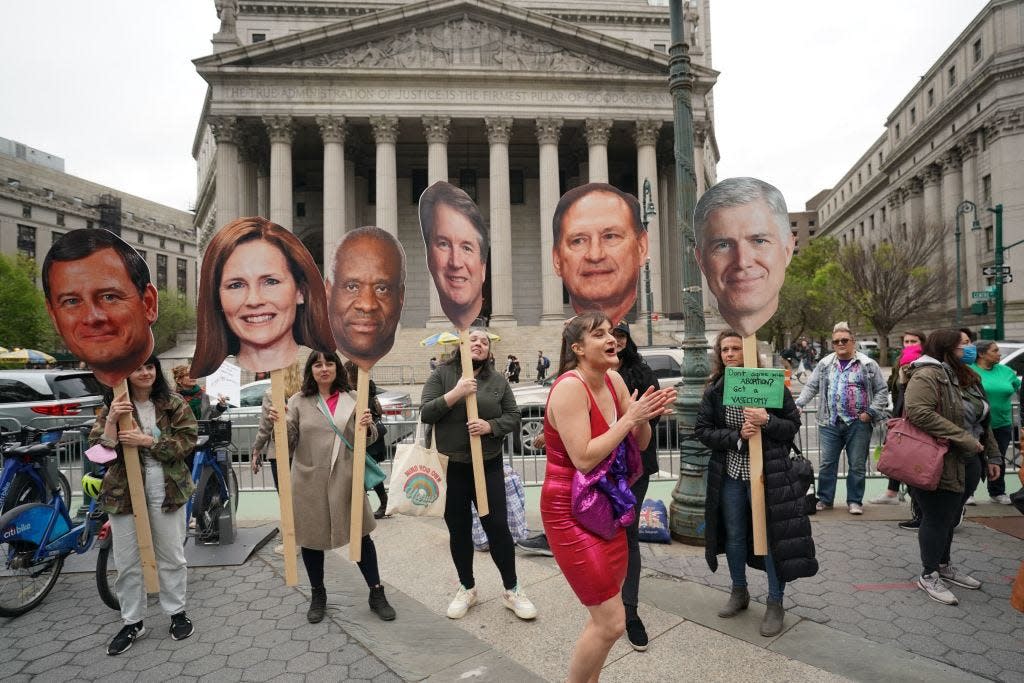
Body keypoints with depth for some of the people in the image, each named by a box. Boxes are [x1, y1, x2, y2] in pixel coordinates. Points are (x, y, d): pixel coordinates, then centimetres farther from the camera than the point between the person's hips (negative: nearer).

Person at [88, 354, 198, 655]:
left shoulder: (174, 404, -2)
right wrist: (111, 420, -22)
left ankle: (177, 612, 29)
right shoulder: (111, 407, 1)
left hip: (165, 490, -1)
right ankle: (132, 622, 28)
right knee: (127, 562, 11)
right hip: (124, 491, 1)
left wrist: (147, 441, -20)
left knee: (172, 556, 10)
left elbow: (188, 441, -9)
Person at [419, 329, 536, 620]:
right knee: (459, 530, 13)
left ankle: (512, 590, 23)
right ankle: (467, 588, 34)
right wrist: (456, 393, -21)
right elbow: (425, 414, -9)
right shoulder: (442, 375, -1)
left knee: (498, 526, 3)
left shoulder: (498, 381, 2)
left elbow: (513, 417, 2)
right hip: (450, 466, 0)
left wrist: (490, 426, -17)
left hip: (488, 466, 0)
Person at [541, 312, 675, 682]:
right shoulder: (570, 387, -22)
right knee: (611, 622, -3)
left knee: (606, 617, 19)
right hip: (571, 512, -8)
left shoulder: (614, 381, 2)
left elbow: (640, 443, 7)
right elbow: (584, 459, -27)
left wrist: (645, 417, -14)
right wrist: (630, 416, -22)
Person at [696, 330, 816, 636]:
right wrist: (736, 435, -16)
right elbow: (702, 430, -2)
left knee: (773, 535, 4)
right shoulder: (714, 390, 0)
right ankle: (739, 591, 37)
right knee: (734, 535, 16)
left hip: (767, 473, -3)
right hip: (730, 473, 3)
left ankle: (775, 603, 23)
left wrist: (767, 421, -21)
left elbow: (793, 425, -2)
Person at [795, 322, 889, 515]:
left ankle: (854, 501, 20)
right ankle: (825, 499, 18)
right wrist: (798, 404, -6)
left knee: (857, 465, 6)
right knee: (827, 463, 6)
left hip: (858, 424, -2)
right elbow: (811, 387, 8)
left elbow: (882, 390, 4)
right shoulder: (824, 364, 7)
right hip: (830, 423, 2)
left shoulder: (868, 364, 1)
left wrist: (871, 412, -6)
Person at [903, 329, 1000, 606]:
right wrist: (964, 439, -25)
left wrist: (993, 456, 18)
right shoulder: (927, 375, -17)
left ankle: (944, 565, 38)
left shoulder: (970, 378, 13)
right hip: (938, 463, -9)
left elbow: (983, 420, 21)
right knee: (937, 518, 2)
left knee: (950, 517, 20)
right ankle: (929, 575, 18)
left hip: (967, 463, 9)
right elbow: (919, 412, -30)